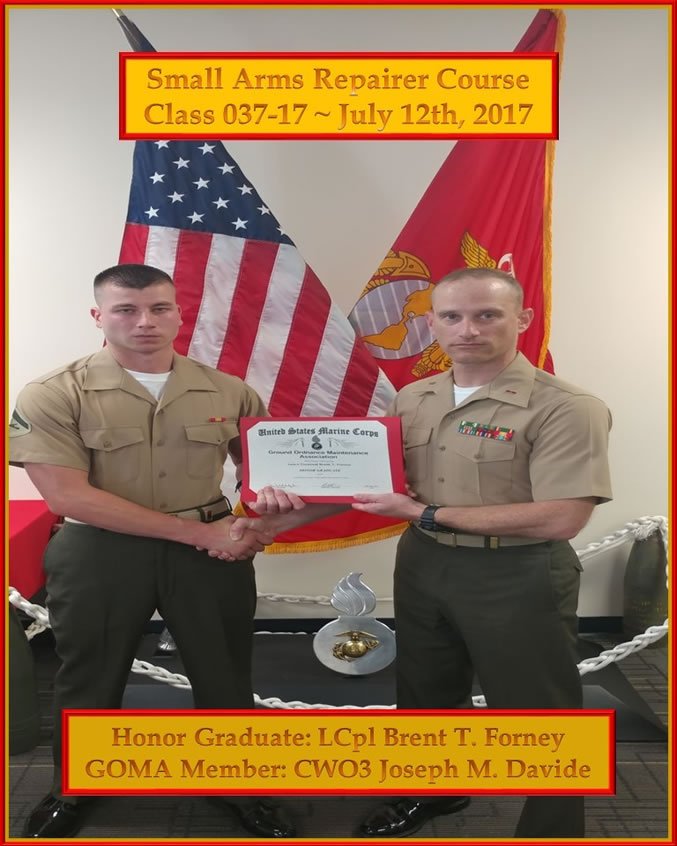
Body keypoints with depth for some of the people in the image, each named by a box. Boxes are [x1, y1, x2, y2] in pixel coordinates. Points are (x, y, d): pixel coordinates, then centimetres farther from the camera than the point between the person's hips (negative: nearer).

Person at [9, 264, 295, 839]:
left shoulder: (228, 392, -1)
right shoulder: (53, 396, -10)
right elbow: (68, 496, -18)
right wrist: (199, 531, -20)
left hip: (214, 551, 2)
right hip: (100, 554, -1)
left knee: (225, 674, 13)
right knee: (90, 678, 16)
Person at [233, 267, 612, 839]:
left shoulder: (565, 407, -18)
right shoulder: (414, 399, 1)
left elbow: (560, 519, -25)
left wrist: (425, 514, -22)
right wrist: (297, 510, -11)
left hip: (518, 577, -6)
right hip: (422, 565, 6)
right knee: (426, 691, 24)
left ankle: (553, 831, 38)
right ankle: (434, 790, 52)